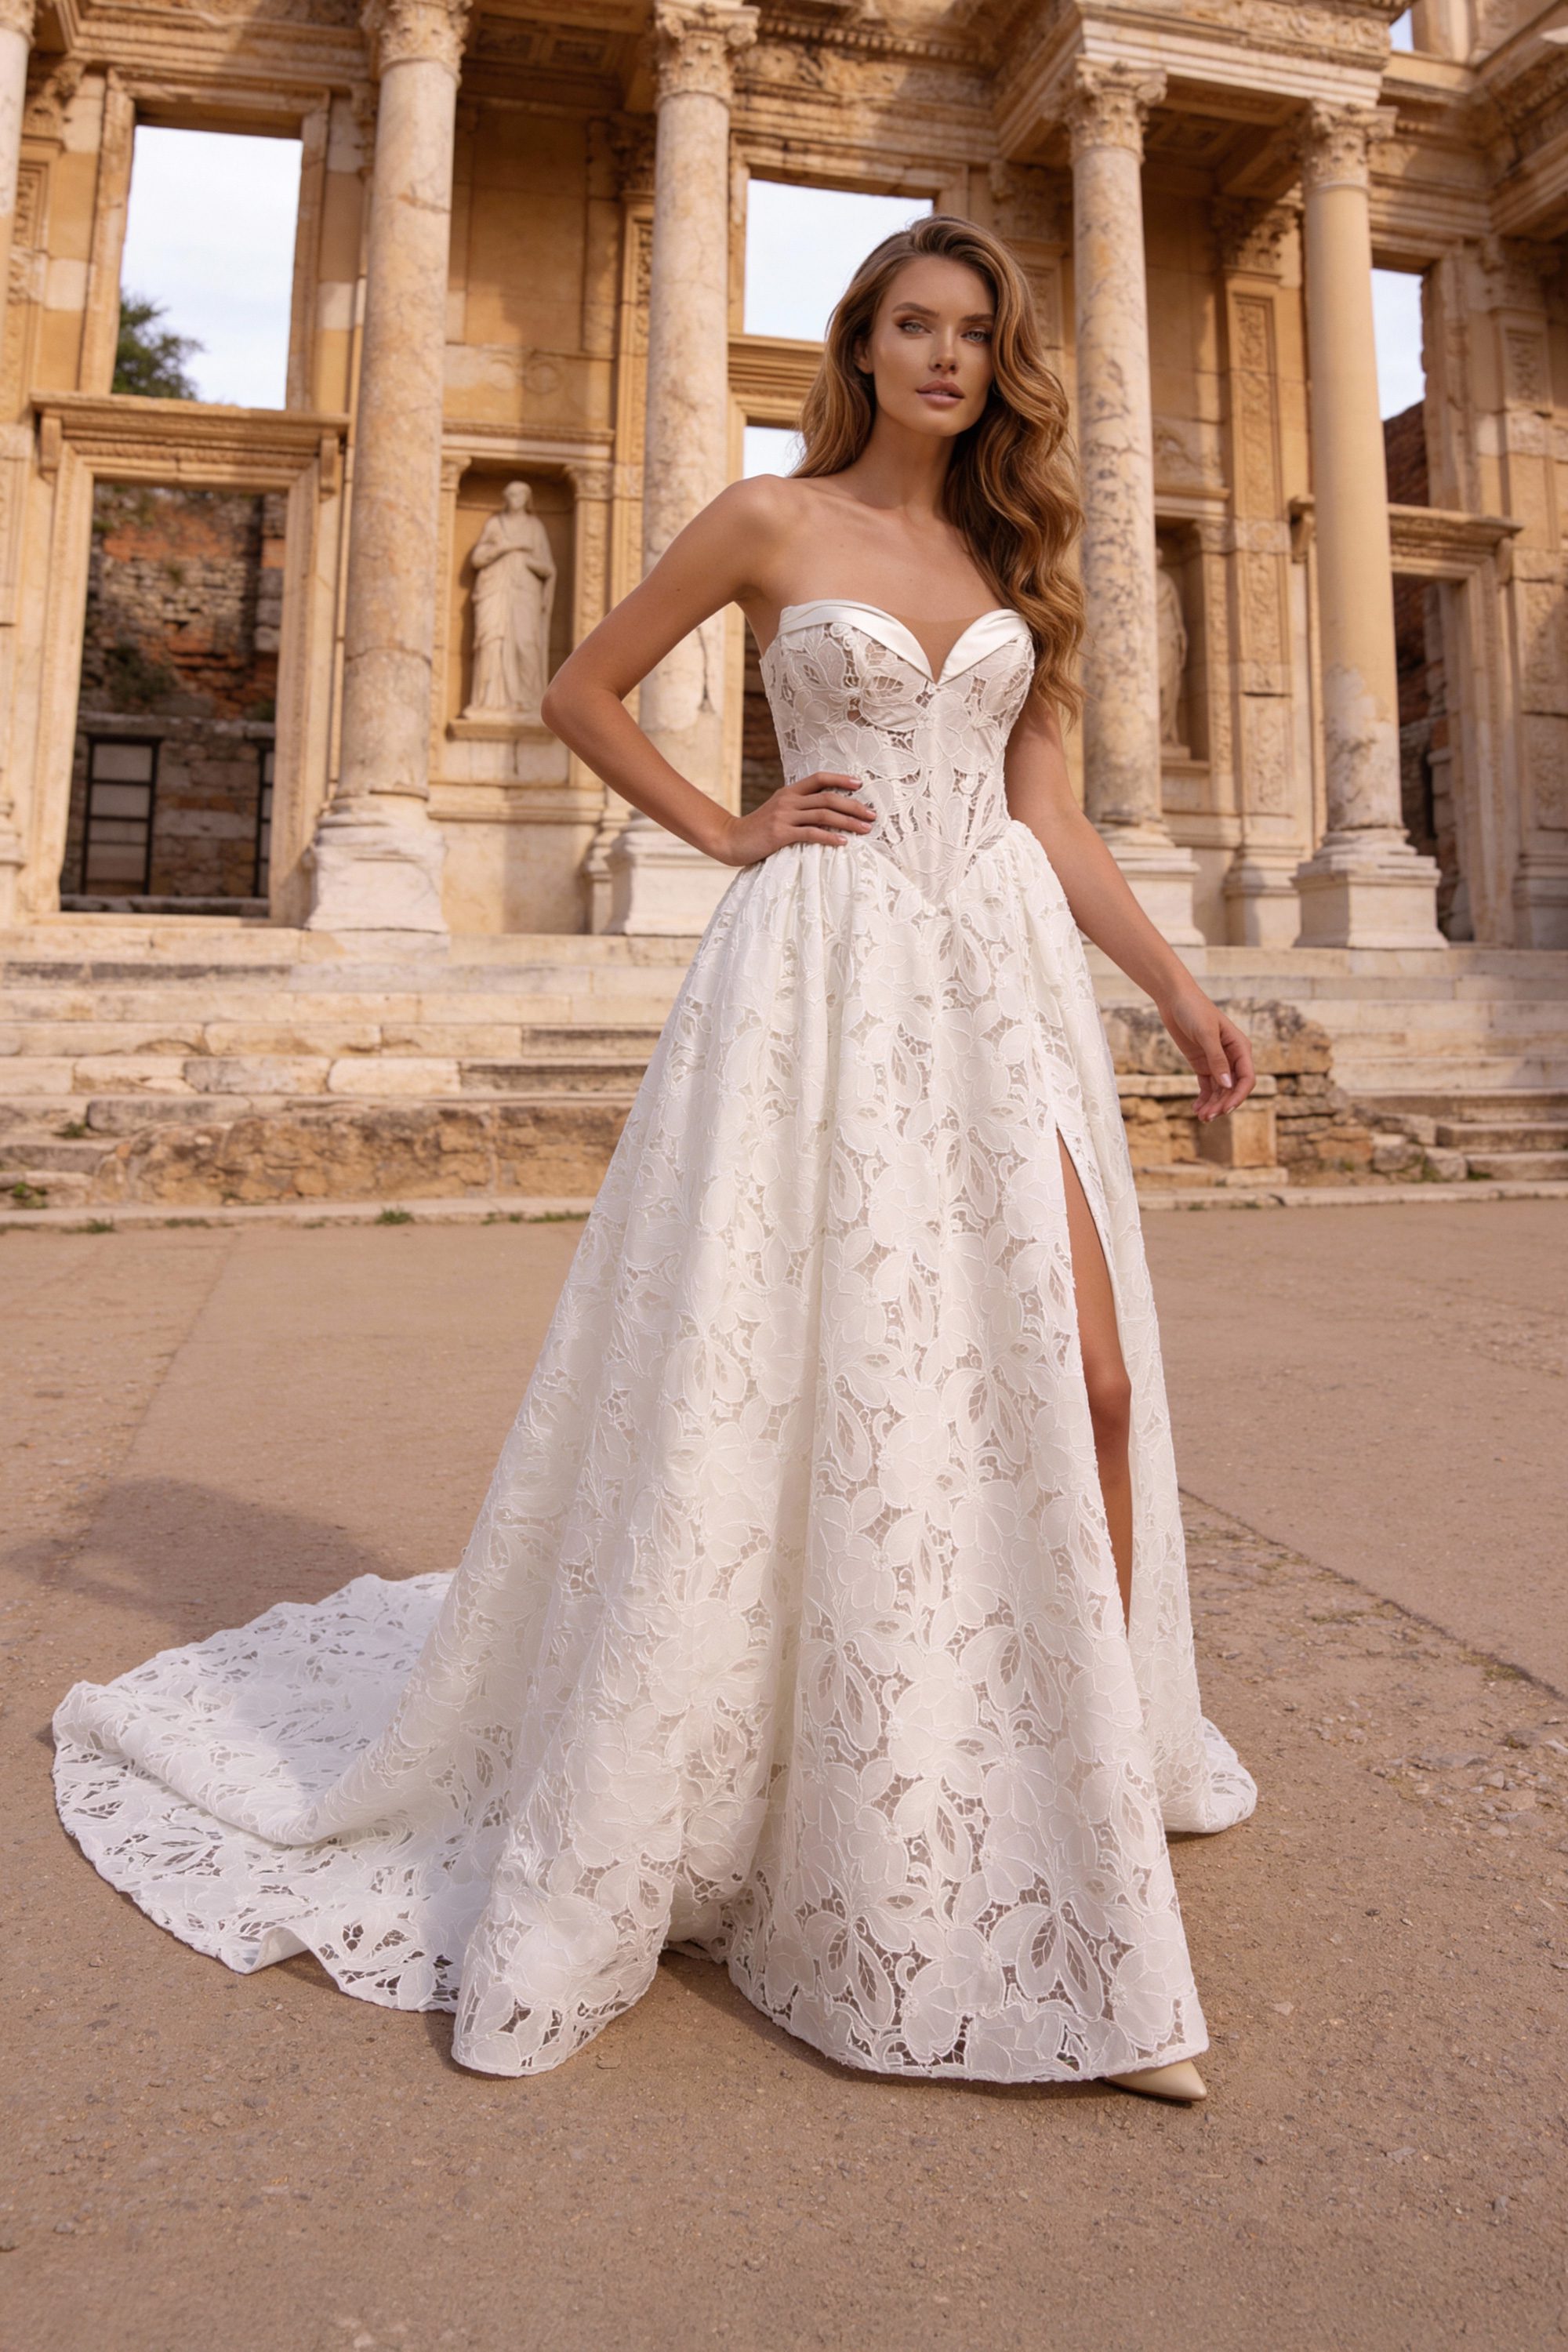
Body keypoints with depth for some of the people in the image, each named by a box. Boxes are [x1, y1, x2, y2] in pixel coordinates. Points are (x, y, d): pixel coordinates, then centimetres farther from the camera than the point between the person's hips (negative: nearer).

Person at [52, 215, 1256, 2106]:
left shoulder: (1012, 556, 20)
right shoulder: (771, 522, 8)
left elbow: (1046, 812, 15)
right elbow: (584, 694, 12)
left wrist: (1180, 991, 7)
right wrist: (727, 831, 2)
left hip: (1001, 976, 5)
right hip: (824, 970, -5)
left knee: (1081, 1383, -5)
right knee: (787, 1384, -5)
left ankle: (1076, 1792, 12)